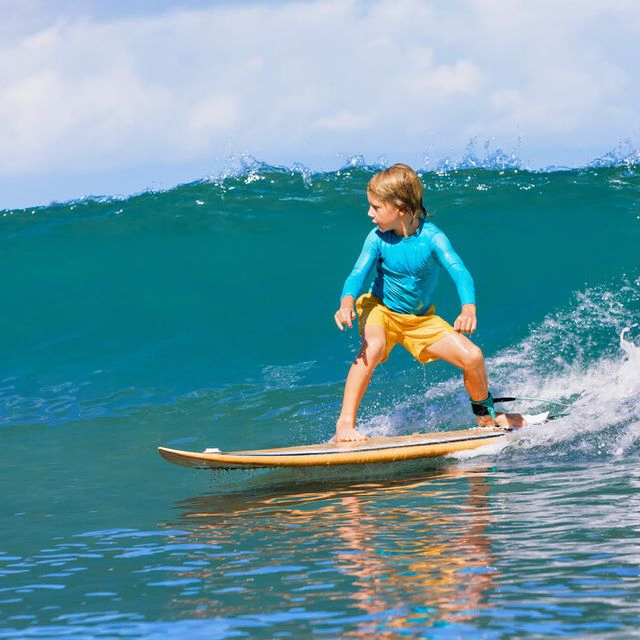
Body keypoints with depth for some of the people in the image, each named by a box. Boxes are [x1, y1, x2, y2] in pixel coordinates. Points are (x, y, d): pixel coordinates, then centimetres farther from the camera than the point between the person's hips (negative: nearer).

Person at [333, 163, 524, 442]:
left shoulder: (432, 237, -23)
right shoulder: (378, 239, -19)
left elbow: (459, 272, -34)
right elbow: (358, 274, -29)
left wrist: (468, 309, -53)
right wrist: (347, 303, -51)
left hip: (420, 319, 1)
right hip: (380, 310, -1)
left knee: (473, 357, -9)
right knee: (373, 347, -35)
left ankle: (485, 415, 22)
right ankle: (345, 423, -30)